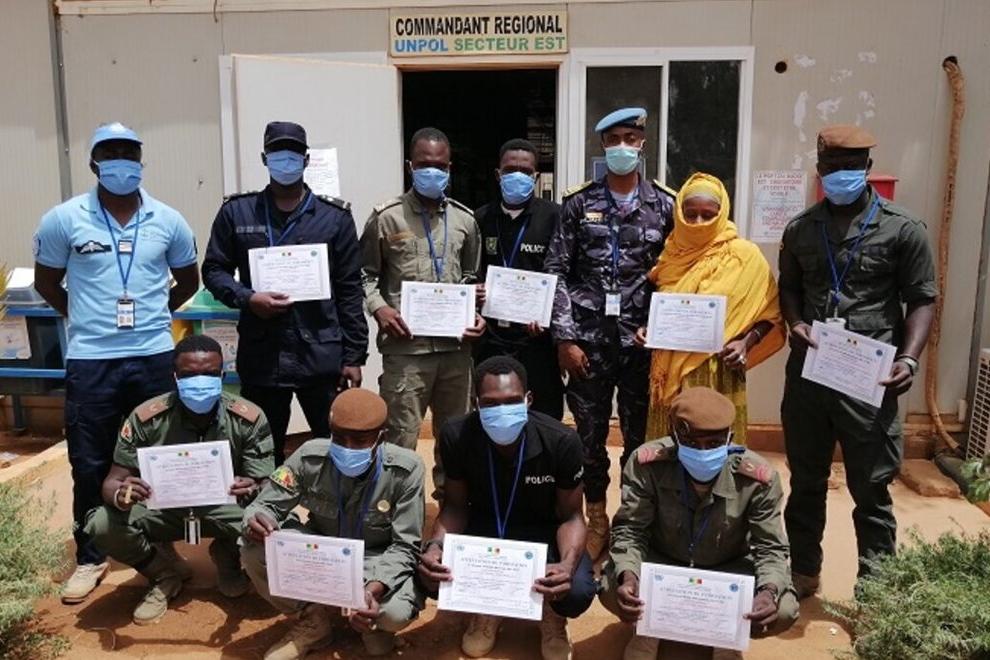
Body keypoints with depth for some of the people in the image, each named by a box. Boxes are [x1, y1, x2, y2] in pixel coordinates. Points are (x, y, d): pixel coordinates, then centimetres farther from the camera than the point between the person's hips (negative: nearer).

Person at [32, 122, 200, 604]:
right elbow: (46, 282, 10)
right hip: (90, 361, -1)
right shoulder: (63, 219, -3)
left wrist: (154, 315, 10)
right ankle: (90, 557, 25)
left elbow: (188, 280, 16)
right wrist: (84, 317, 10)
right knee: (90, 465, 8)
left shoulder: (168, 221, 2)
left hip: (154, 357, 1)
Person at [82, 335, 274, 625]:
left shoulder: (249, 419, -20)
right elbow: (112, 481, -15)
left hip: (224, 507, -1)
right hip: (163, 507, 1)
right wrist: (120, 495, -41)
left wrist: (251, 491, -44)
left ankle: (228, 557, 10)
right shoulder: (146, 418, -19)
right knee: (102, 526, -25)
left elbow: (264, 486, -18)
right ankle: (166, 573, 6)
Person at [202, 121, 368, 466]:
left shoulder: (335, 217, 3)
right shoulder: (236, 212, 5)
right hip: (260, 358, 1)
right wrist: (247, 298, -11)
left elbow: (350, 291, 2)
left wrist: (354, 355, -1)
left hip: (322, 357, -1)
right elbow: (214, 270, 9)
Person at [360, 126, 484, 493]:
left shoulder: (464, 219, 11)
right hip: (406, 347, -4)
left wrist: (476, 312, 3)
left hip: (455, 346, 4)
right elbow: (365, 274, 3)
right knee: (401, 437, -1)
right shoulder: (386, 217, -1)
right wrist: (379, 308, -13)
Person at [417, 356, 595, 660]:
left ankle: (553, 617, 11)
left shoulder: (561, 441, -26)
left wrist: (568, 563, -35)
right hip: (483, 527, 2)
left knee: (578, 591, -31)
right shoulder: (456, 436, -22)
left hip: (543, 531, -1)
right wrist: (435, 545, -29)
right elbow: (456, 505, -7)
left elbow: (570, 515, -13)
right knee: (432, 575, -27)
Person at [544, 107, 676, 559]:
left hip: (643, 341, 0)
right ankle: (597, 519, 25)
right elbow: (557, 273, 0)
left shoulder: (665, 206, 3)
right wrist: (565, 338, -6)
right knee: (590, 433, 9)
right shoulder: (578, 204, 2)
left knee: (640, 434, 7)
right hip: (588, 340, 0)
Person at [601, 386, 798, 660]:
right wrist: (628, 575, -42)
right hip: (662, 563, -1)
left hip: (728, 571, 1)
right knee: (612, 591, -30)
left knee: (783, 611, -26)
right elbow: (629, 530, -20)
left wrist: (769, 591, -40)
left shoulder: (758, 478, -24)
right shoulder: (647, 464, -26)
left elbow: (770, 548, -17)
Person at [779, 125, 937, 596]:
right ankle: (803, 573, 31)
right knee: (806, 482, 15)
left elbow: (921, 299, -1)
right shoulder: (800, 229, 8)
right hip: (807, 374, 4)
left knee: (871, 489, 5)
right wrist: (795, 321, -5)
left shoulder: (902, 229, -2)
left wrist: (908, 358, -15)